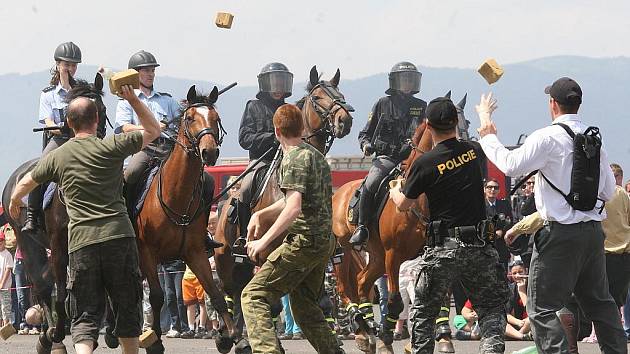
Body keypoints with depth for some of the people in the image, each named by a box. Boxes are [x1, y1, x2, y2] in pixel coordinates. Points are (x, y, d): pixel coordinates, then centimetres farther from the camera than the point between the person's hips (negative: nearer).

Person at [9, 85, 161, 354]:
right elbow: (153, 130, 12)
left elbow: (26, 182, 25)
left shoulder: (57, 157, 8)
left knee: (85, 314, 1)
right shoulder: (111, 147, 0)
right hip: (119, 235, -1)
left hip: (80, 241, 1)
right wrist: (133, 100, 18)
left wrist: (14, 202, 45)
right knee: (127, 304, 14)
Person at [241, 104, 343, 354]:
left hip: (303, 240, -9)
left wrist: (264, 241, -23)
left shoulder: (293, 158, -11)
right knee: (305, 307, 21)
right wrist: (260, 215, 15)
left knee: (254, 296, -10)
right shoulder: (316, 155, 18)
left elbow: (293, 208, -23)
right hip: (325, 240, 9)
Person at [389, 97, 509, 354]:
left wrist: (394, 191, 28)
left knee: (423, 312, 11)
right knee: (492, 308, 11)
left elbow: (403, 204, 4)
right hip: (480, 245, 3)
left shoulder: (425, 163, -10)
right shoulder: (475, 151, 2)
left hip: (443, 248, -3)